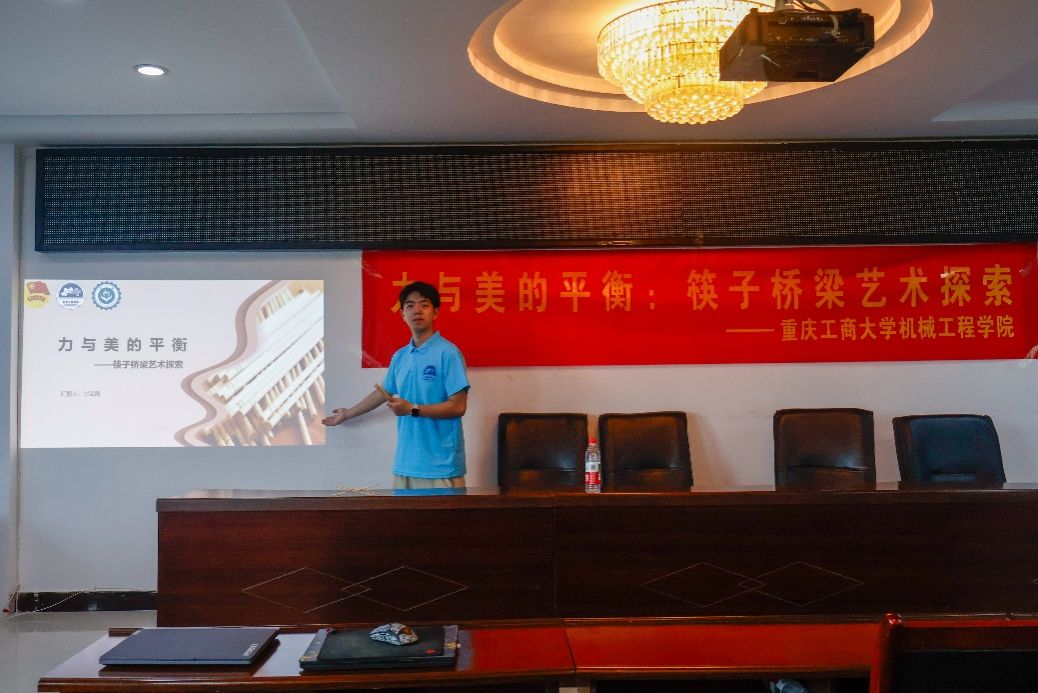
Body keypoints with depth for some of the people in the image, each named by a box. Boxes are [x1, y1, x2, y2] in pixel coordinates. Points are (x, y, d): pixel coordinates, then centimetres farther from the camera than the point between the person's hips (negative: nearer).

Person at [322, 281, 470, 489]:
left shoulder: (448, 353, -9)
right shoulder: (400, 356, 12)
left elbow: (458, 407, -12)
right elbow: (382, 394, 27)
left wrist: (412, 409, -15)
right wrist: (347, 414, 38)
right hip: (405, 462, 6)